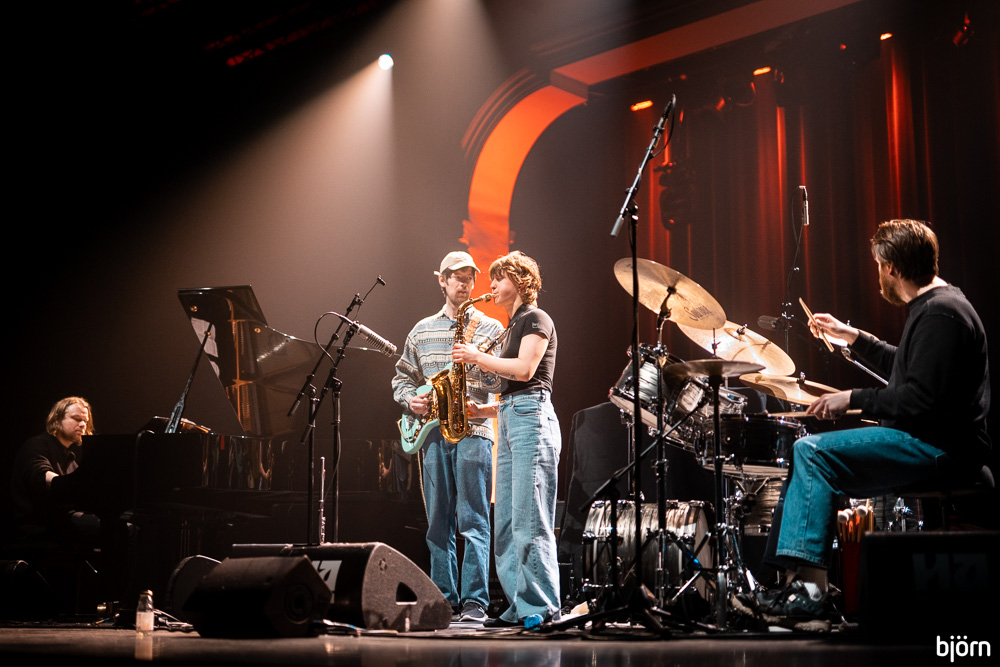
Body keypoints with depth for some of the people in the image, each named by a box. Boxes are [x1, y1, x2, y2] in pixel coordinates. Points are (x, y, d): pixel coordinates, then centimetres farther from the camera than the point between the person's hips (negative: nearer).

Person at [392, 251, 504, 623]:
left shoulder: (491, 328, 6)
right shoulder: (422, 330, 17)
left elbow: (506, 380, -3)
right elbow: (402, 377, 21)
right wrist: (410, 398, 1)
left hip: (474, 430, -4)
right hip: (433, 433, 4)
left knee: (473, 520, -7)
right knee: (438, 522, 6)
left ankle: (475, 603, -5)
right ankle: (444, 599, 12)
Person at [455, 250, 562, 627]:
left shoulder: (536, 319, -1)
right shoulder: (514, 326, 25)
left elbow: (524, 370, -16)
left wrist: (477, 357, -6)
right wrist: (485, 410, 14)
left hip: (531, 419, -10)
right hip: (510, 421, 10)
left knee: (529, 521, -13)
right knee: (506, 523, 5)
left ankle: (542, 609, -12)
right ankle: (520, 608, 6)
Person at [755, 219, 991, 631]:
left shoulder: (941, 312, -17)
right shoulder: (932, 305, 17)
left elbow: (922, 400, -25)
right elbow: (905, 368, 31)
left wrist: (854, 399, -16)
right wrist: (853, 337, 31)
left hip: (942, 448, -11)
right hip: (928, 441, 11)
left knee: (812, 452, -18)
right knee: (806, 456, 11)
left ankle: (810, 593, -20)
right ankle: (798, 583, 5)